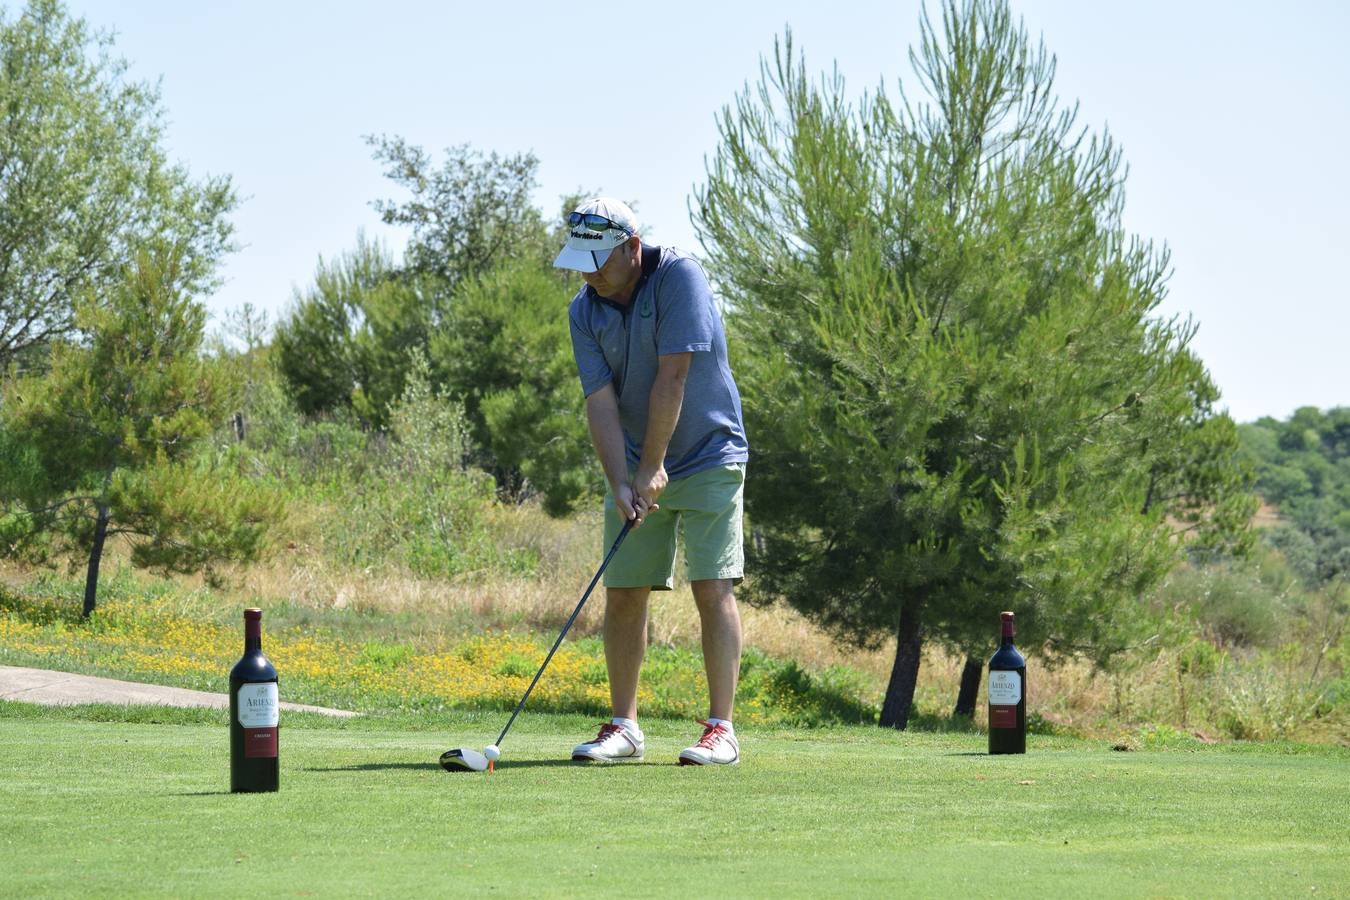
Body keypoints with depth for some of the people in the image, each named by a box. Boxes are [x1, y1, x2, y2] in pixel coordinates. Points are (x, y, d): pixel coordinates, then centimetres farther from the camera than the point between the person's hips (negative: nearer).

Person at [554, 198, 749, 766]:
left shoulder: (680, 277, -18)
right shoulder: (585, 311, -3)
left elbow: (673, 378, -21)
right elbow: (600, 403, -8)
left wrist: (653, 468, -20)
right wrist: (621, 485, -20)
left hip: (708, 458, -5)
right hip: (635, 469, 5)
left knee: (713, 587, -10)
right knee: (623, 594, 3)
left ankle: (721, 729, -9)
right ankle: (623, 727, 12)